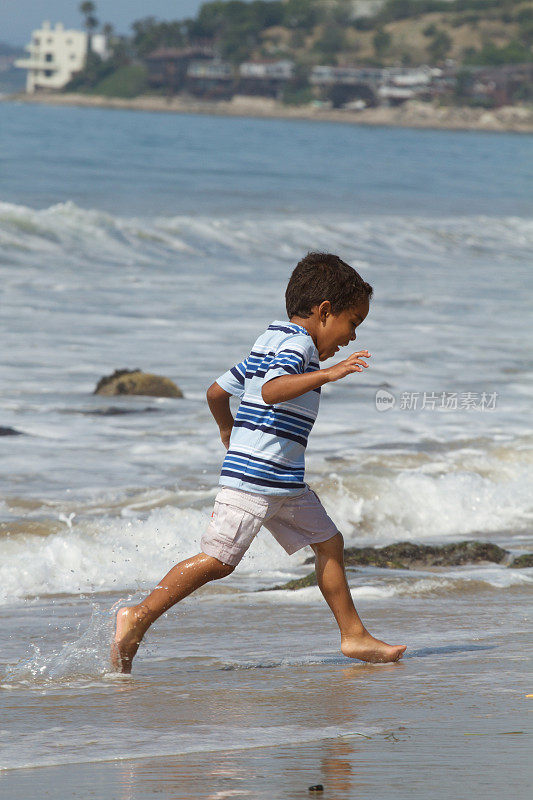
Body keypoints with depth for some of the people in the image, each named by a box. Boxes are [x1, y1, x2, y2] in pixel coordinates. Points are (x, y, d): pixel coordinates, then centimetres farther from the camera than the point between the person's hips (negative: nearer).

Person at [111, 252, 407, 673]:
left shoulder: (269, 346, 18)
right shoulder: (298, 344, -12)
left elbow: (217, 391, 22)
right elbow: (271, 390, -32)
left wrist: (230, 436, 37)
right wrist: (326, 374, -37)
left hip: (285, 481, 11)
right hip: (253, 478, -11)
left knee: (329, 543, 12)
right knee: (218, 560, -10)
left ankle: (354, 636, 17)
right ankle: (139, 618, -4)